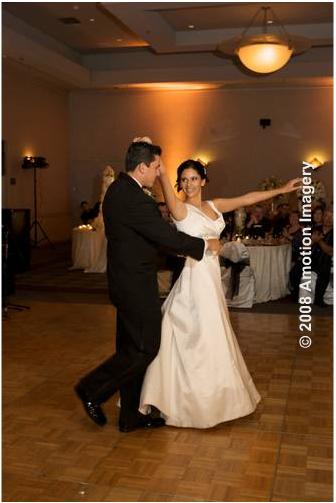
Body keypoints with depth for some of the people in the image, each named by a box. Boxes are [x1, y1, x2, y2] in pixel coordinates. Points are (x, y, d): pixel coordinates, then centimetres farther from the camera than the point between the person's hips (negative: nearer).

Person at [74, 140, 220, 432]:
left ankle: (131, 416, 25)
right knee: (146, 347, 1)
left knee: (132, 348, 15)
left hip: (127, 281, 11)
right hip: (136, 284, -11)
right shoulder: (132, 197, -21)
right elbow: (165, 235, -21)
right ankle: (93, 390, 12)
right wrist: (204, 245, -7)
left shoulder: (120, 189, 11)